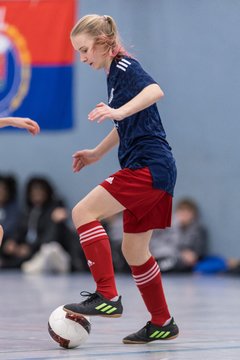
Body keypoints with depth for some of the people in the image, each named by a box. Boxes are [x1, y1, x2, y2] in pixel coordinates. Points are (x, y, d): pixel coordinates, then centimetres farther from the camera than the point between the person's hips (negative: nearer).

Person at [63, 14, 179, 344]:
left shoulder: (124, 65, -8)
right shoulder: (114, 74, 20)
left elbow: (155, 91, -28)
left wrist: (118, 111, -40)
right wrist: (97, 153, 34)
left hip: (150, 166, -10)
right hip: (147, 169, 10)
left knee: (83, 212, -15)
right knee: (134, 251, 14)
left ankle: (107, 296, -18)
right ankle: (162, 324, 23)